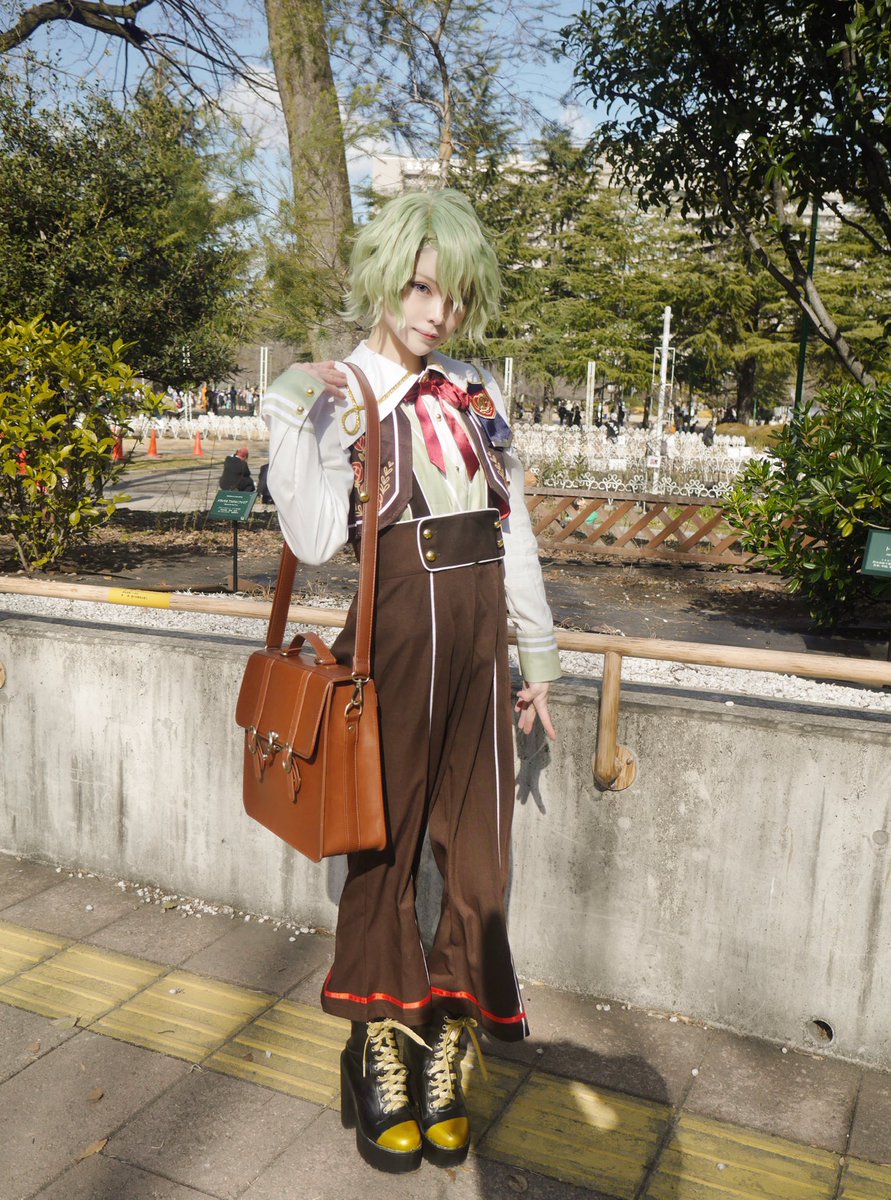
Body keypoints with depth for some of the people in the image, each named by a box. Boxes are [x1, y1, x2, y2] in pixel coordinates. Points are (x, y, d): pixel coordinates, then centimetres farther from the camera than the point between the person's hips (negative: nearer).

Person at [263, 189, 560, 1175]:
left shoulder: (478, 393, 11)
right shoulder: (325, 395, -1)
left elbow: (514, 529, 13)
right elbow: (315, 540, -15)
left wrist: (536, 654, 12)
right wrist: (310, 424, -22)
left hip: (479, 632, 4)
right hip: (396, 628, -4)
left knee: (476, 846, 8)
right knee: (386, 838, 6)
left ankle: (444, 1052, 26)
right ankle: (383, 1055, 25)